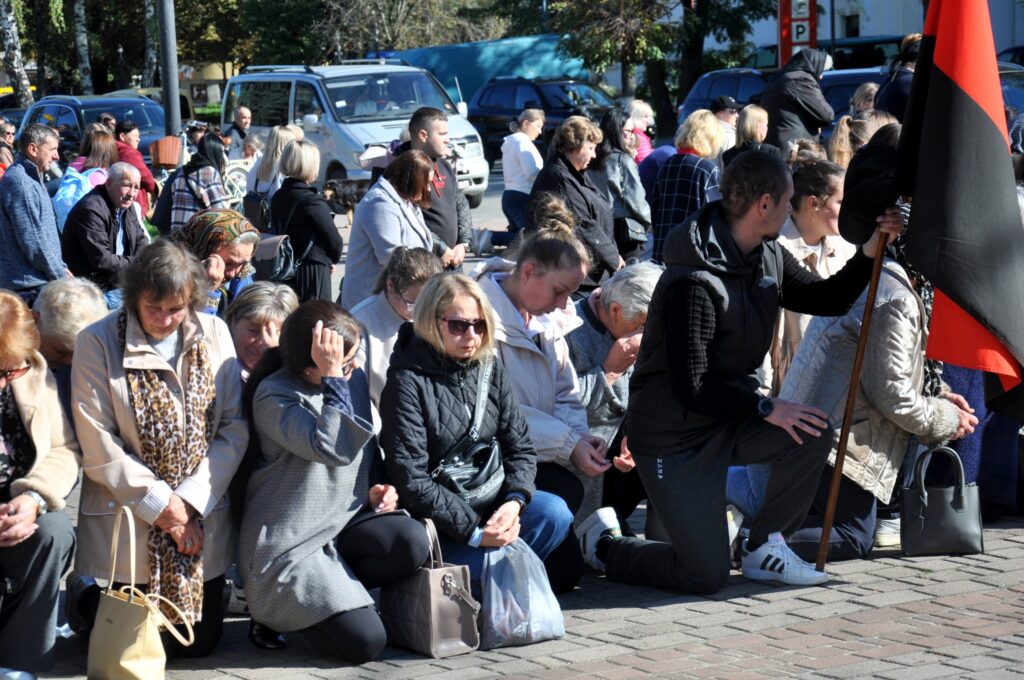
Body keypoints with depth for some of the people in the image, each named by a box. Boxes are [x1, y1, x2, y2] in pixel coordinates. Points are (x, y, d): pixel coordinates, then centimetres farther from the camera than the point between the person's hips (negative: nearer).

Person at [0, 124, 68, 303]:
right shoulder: (19, 181, -16)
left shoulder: (32, 179, 17)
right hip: (29, 287, -10)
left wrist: (61, 268, 12)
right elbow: (32, 241, -19)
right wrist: (60, 275, -13)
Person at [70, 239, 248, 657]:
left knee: (200, 641, 10)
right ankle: (86, 602, 32)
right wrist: (158, 503, -15)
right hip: (127, 521, -3)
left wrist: (190, 500, -12)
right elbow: (99, 446, -11)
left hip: (202, 514, 3)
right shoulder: (98, 343, -8)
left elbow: (235, 429, -2)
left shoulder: (214, 334, 1)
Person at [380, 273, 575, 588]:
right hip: (438, 520, -6)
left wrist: (514, 501, -16)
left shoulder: (491, 371, 7)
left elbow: (520, 448, 6)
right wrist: (473, 532, -22)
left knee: (554, 513, -21)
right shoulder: (408, 382, -12)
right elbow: (411, 479, -17)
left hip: (492, 501, 6)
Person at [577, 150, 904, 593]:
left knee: (814, 433, -20)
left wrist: (870, 252, -1)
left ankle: (763, 547, 2)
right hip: (673, 436, -8)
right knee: (706, 576, -11)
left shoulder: (769, 258, 1)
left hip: (731, 419, 8)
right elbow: (690, 389, -27)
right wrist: (768, 409, -25)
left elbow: (828, 299, 14)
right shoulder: (693, 283, -27)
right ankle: (602, 542, 16)